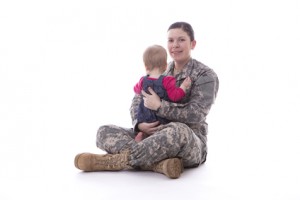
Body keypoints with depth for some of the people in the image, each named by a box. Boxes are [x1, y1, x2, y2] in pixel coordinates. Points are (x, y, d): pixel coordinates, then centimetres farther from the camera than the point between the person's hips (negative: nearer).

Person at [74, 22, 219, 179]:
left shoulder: (206, 76, -3)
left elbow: (196, 114, -17)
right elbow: (138, 100, 5)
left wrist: (159, 106, -19)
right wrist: (139, 124, -16)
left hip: (190, 144, -5)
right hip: (154, 136, 6)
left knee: (178, 130, -42)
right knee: (105, 131, -12)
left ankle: (114, 161, -29)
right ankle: (159, 163, -35)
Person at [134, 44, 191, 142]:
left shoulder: (143, 81, -2)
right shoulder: (167, 80, -16)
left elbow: (137, 90, 18)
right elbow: (174, 96, -16)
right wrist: (184, 86, -5)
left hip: (144, 118, 5)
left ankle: (142, 134, -1)